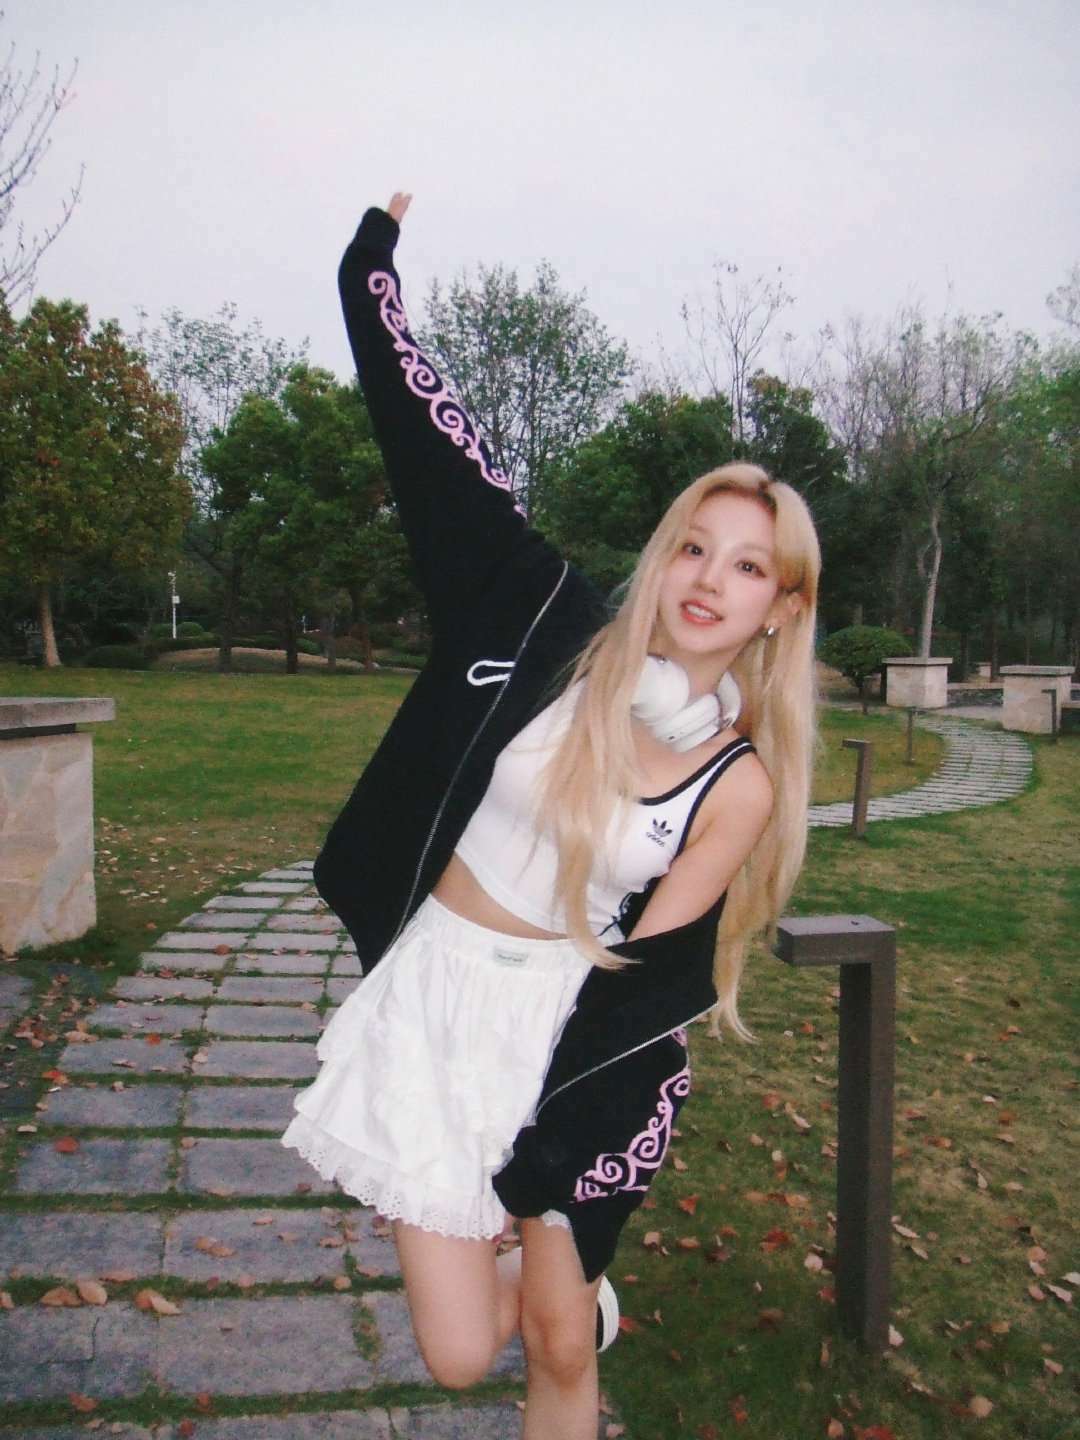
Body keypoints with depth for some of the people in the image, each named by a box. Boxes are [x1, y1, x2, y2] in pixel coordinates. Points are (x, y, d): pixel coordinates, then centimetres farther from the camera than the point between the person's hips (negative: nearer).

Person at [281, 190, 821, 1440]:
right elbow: (434, 445, -5)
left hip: (574, 1036, 0)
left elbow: (651, 983, -8)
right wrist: (373, 263, 1)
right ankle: (553, 1279, 39)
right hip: (434, 1003, 1)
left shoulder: (741, 783, -8)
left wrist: (539, 1160, -12)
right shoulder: (568, 634, -8)